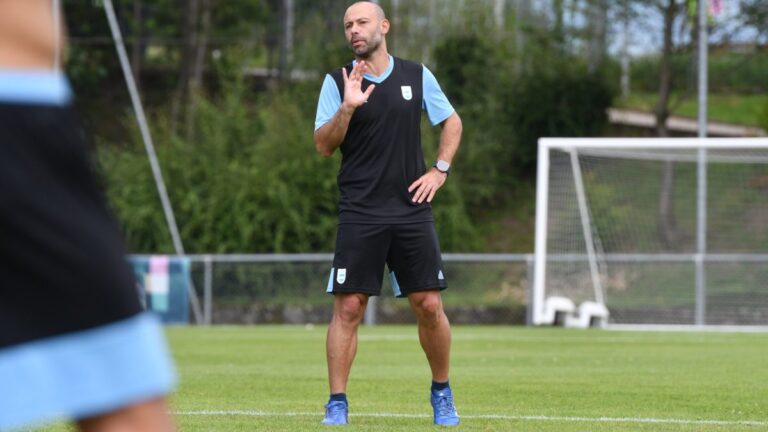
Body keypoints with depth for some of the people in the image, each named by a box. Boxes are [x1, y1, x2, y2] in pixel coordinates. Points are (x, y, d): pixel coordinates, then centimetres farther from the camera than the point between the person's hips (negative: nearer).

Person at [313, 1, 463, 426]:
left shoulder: (417, 76, 6)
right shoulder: (338, 83, 1)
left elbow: (451, 122, 18)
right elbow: (323, 145, -5)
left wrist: (439, 170, 7)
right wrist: (348, 108, -20)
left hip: (411, 210, 1)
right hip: (359, 213, -1)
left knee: (429, 305, 0)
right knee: (347, 307, -6)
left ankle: (442, 393, 19)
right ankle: (337, 404, 0)